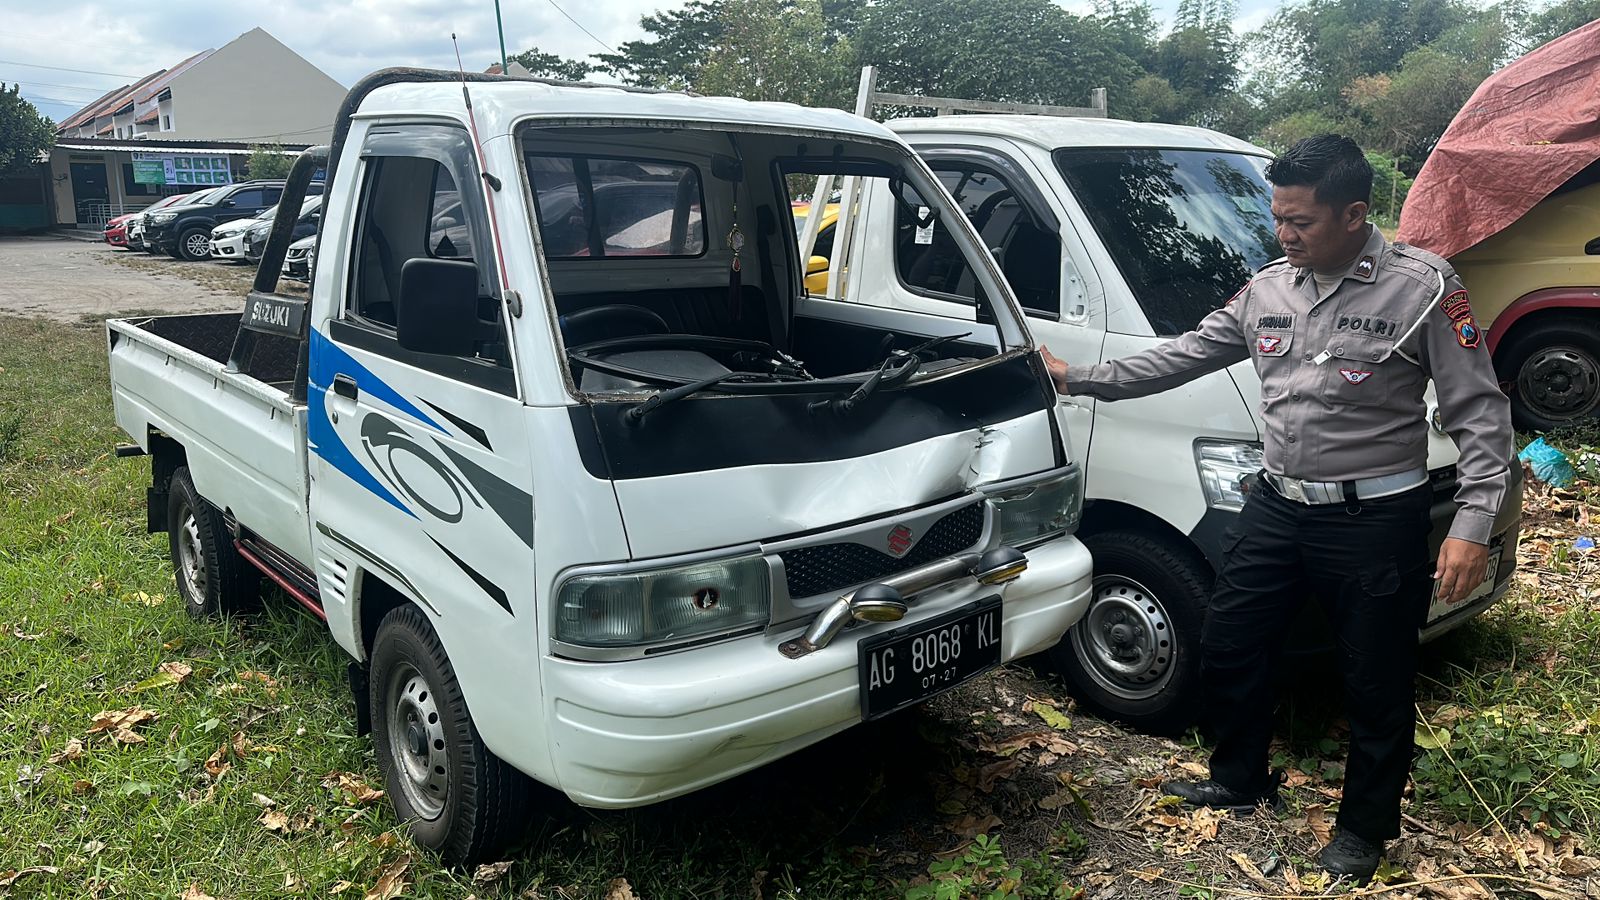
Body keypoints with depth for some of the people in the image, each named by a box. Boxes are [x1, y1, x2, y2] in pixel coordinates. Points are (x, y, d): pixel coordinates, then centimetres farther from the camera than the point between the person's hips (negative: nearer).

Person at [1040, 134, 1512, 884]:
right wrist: (1080, 379, 7)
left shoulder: (1422, 287, -12)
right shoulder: (1266, 288, 4)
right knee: (1226, 653, 15)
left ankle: (1365, 827, 32)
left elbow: (1479, 413, -10)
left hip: (1373, 521, -5)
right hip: (1275, 508, 6)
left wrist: (1472, 525, -17)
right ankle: (1240, 780, 39)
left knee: (1376, 685, 9)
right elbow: (1185, 356, 11)